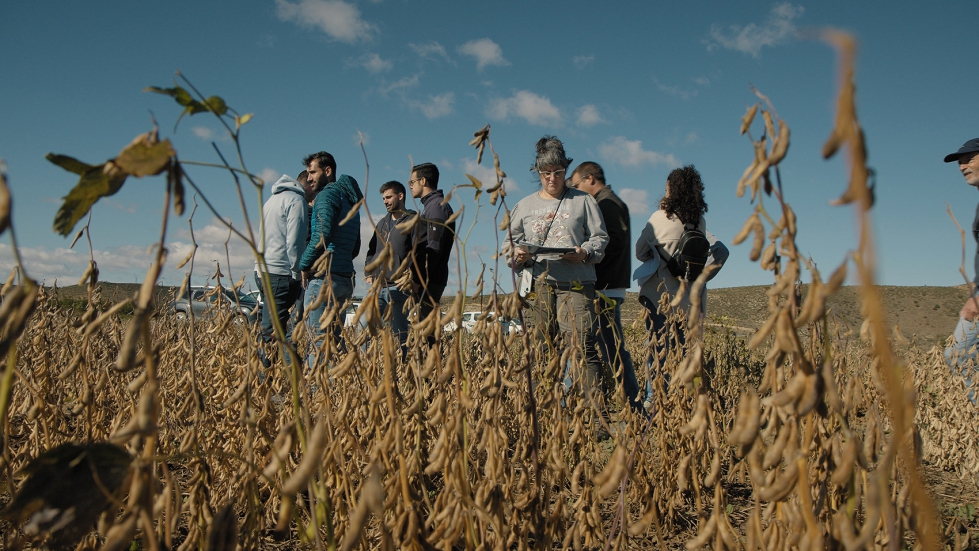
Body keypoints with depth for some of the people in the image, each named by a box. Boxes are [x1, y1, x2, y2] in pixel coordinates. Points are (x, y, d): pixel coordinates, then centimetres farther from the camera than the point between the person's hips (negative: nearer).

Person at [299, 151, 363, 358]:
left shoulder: (327, 194, -4)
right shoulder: (349, 199, 23)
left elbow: (322, 235, -17)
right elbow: (355, 247, 24)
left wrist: (304, 265, -7)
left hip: (326, 277, -9)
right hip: (345, 277, 9)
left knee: (318, 338, -9)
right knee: (333, 338, 11)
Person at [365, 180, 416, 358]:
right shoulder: (381, 223, 22)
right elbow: (371, 251, 25)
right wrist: (369, 274, 10)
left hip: (398, 287, -7)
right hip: (377, 287, 7)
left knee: (399, 333, -1)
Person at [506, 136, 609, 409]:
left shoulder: (583, 201, 11)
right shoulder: (524, 205, 18)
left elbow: (600, 237, 8)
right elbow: (510, 243, 16)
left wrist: (585, 253, -13)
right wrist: (518, 255, -8)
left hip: (576, 284, -2)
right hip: (539, 284, 3)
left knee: (585, 346, -13)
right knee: (541, 348, 2)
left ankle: (597, 409, -12)